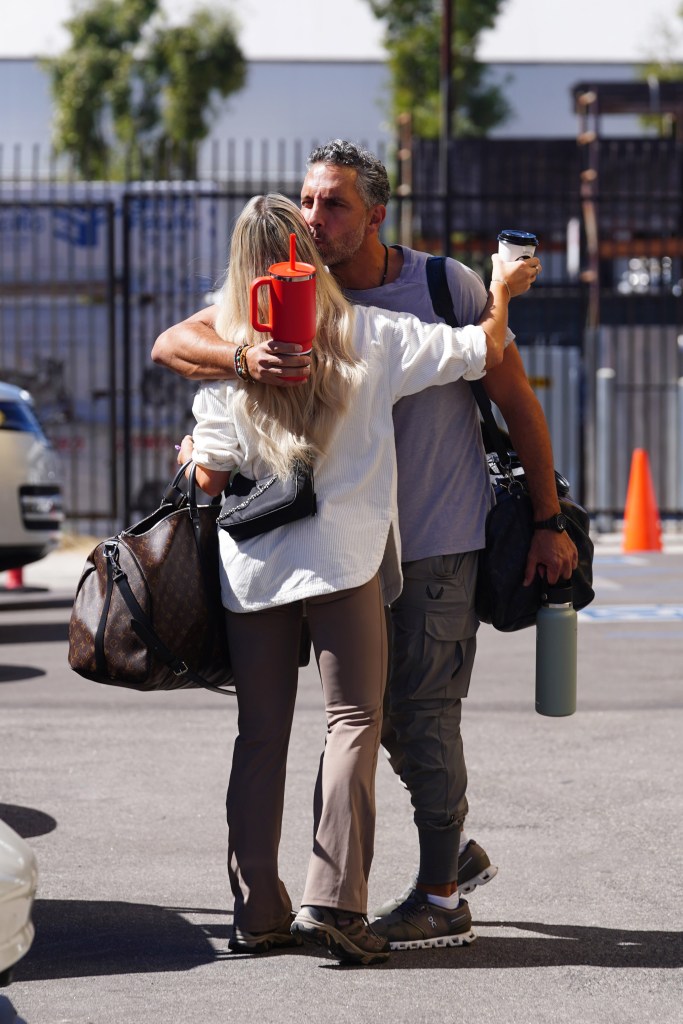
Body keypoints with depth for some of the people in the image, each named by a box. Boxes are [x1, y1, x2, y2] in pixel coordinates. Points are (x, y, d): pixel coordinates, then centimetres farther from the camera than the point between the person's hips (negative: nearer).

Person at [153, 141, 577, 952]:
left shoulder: (447, 286, -12)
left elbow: (517, 403, -4)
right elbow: (170, 345, -15)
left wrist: (548, 522, -4)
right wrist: (245, 360, -37)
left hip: (440, 535, -5)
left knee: (423, 709, -5)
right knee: (385, 707, 14)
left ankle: (439, 898, 7)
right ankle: (459, 851, 34)